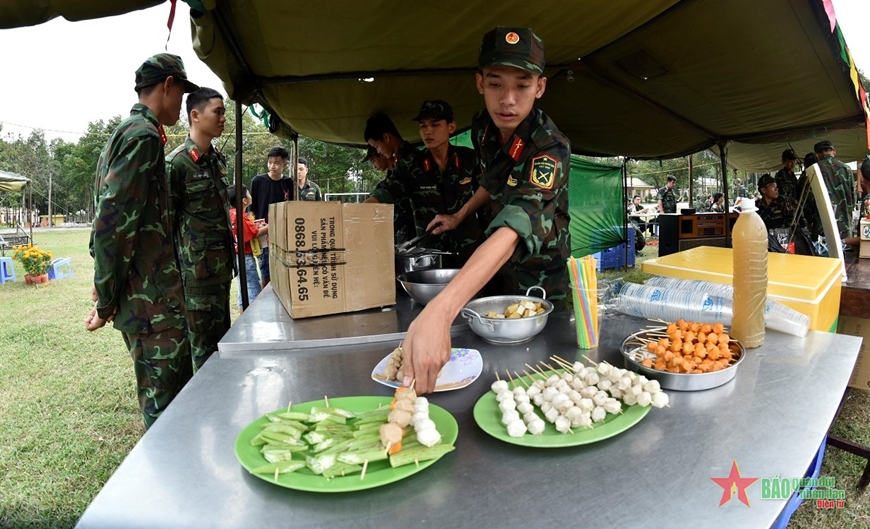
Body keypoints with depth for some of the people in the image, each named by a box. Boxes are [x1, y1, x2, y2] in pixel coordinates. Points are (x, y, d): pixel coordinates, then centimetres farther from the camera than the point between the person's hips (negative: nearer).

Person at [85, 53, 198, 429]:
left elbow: (107, 217, 19)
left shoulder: (124, 133, 18)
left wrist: (106, 291, 19)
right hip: (152, 299, -10)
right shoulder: (143, 135, -13)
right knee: (163, 397, -1)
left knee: (167, 387, 18)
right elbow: (114, 222, -21)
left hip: (140, 294, 10)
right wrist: (106, 301, -15)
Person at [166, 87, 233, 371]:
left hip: (222, 265, 8)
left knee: (221, 338, 16)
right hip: (197, 270, -8)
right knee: (203, 346, 1)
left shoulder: (219, 159, 12)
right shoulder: (176, 162, -12)